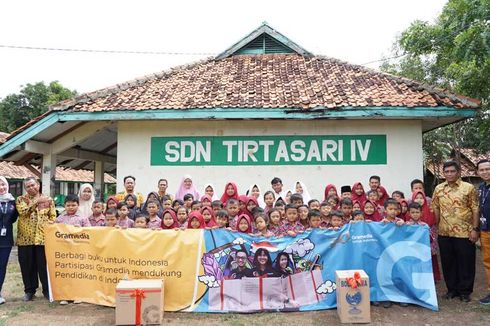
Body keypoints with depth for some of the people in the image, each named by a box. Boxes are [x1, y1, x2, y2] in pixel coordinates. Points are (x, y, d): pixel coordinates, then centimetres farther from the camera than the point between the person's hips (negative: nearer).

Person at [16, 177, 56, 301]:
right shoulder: (21, 199, 7)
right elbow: (23, 211, -13)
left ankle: (47, 290, 14)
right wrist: (37, 201, -17)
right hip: (25, 238, 1)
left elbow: (53, 217, 6)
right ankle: (29, 290, 22)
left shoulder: (48, 199, 9)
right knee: (27, 266, 8)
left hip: (43, 237, -1)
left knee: (44, 265, 3)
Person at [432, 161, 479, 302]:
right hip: (444, 233, 3)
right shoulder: (438, 189, 6)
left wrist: (474, 229, -9)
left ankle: (465, 291, 20)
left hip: (464, 233, -3)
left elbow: (475, 210, -4)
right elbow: (435, 209, 10)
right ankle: (452, 289, 25)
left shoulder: (469, 188, -3)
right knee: (448, 263, 11)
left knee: (466, 263, 5)